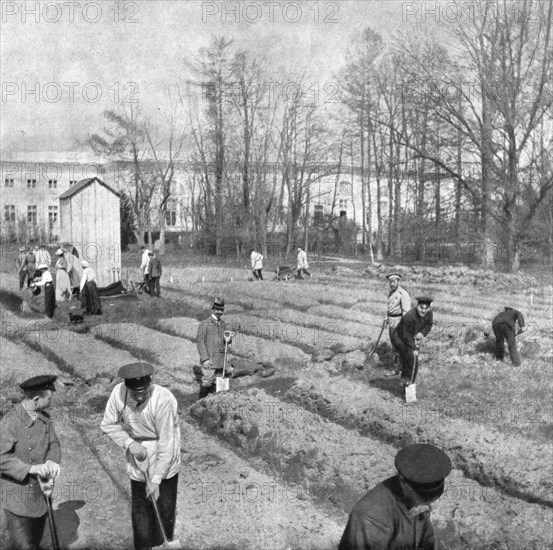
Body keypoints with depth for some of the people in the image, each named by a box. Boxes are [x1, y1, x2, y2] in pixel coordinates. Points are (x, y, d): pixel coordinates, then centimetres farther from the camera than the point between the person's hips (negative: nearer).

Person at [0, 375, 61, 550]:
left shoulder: (45, 418, 2)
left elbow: (53, 445, 2)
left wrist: (51, 465, -18)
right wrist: (32, 468, -29)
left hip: (40, 494, 6)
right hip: (17, 495, -6)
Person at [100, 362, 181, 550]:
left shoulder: (163, 400, -30)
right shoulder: (119, 393, -19)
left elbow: (166, 445, -24)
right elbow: (108, 425, -2)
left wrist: (156, 480, -20)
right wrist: (129, 443, -18)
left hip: (163, 462, -3)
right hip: (137, 460, 3)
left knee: (164, 507, 8)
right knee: (140, 509, 9)